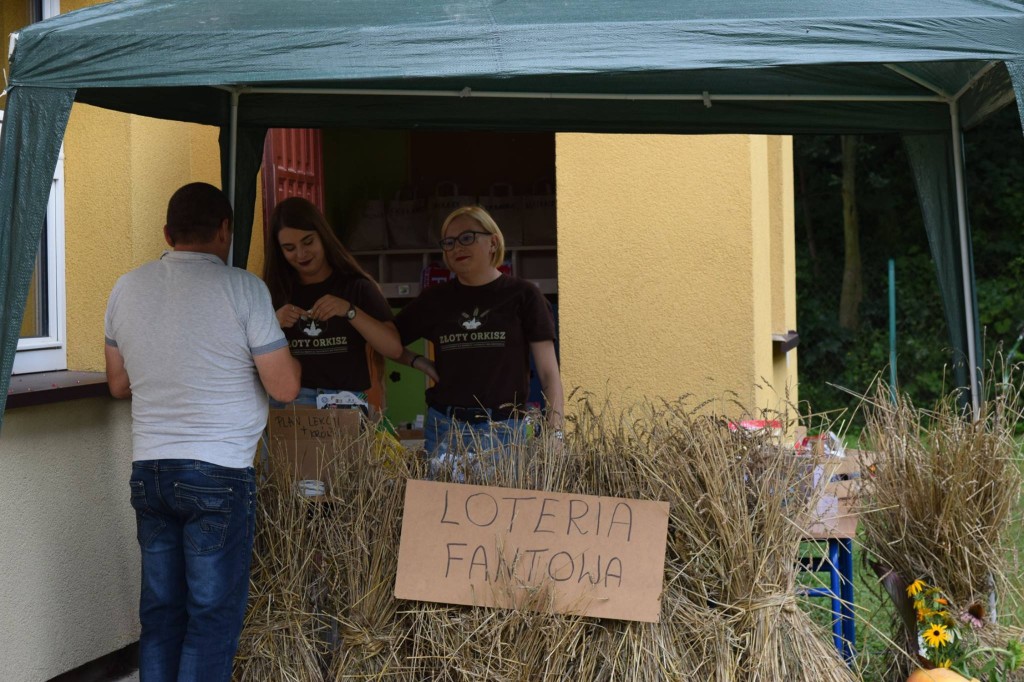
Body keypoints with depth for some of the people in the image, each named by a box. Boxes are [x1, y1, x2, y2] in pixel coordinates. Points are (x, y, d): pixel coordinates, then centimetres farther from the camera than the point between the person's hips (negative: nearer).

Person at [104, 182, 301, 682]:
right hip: (219, 473, -5)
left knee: (160, 611, 13)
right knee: (213, 616, 2)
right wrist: (284, 353, 10)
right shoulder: (242, 288, -9)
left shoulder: (127, 289, 7)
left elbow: (119, 385, 16)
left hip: (149, 471, 5)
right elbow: (284, 388, -10)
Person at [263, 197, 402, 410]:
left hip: (347, 402, -1)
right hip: (291, 402, 1)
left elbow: (394, 349, -4)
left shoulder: (356, 287, 7)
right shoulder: (275, 292, 10)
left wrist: (349, 311, -15)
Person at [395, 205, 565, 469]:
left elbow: (549, 373, -2)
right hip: (444, 427, 3)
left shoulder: (522, 295, 3)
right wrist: (421, 363, 4)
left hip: (504, 429, -3)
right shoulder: (435, 299, 12)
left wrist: (555, 433, -14)